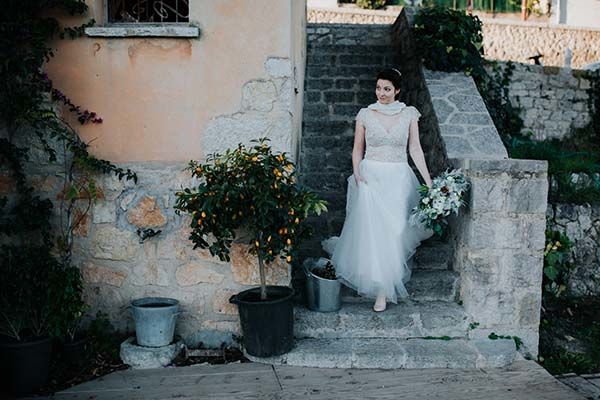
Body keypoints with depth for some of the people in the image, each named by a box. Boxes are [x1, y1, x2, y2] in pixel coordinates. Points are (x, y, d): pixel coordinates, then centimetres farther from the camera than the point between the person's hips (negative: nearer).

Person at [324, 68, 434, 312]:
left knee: (394, 230, -5)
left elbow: (415, 149, 4)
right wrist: (356, 173, -8)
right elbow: (358, 148, 8)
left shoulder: (409, 114, 4)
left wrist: (428, 180, -2)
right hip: (370, 177, 0)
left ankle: (386, 286, 6)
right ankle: (381, 289, 6)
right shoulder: (365, 115, 3)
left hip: (398, 179, 0)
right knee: (372, 231, -9)